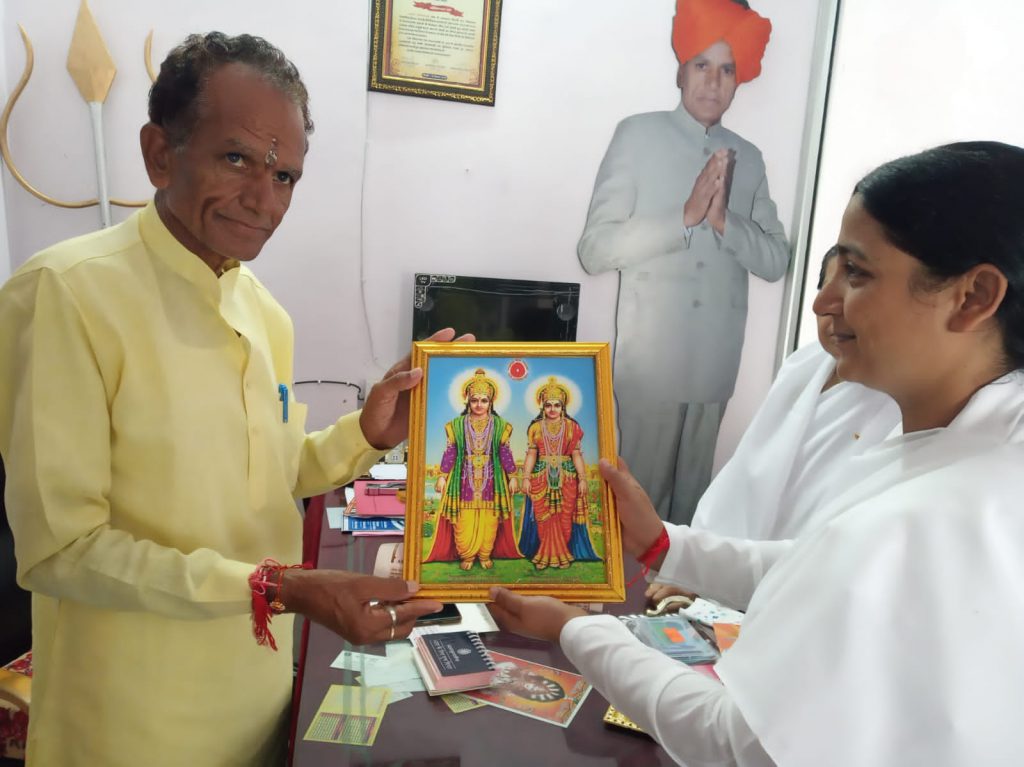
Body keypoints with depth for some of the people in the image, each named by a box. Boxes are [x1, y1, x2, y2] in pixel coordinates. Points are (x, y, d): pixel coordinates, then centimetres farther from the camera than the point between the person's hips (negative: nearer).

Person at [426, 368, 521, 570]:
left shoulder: (500, 425, 1)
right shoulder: (456, 425, 1)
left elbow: (505, 453, 4)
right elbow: (450, 453, 3)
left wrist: (512, 477, 4)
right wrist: (442, 476, 3)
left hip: (490, 481, 0)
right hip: (464, 480, 0)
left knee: (489, 521, 4)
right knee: (464, 521, 0)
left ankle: (485, 555, 20)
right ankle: (466, 555, 16)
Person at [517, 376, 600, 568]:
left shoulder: (572, 427, 1)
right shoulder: (536, 427, 3)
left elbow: (576, 455, 0)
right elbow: (531, 455, 2)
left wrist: (582, 479, -4)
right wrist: (526, 478, -4)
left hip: (566, 478, 0)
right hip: (541, 478, 0)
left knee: (565, 518, 4)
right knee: (542, 518, 3)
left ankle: (563, 554, 15)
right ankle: (544, 555, 13)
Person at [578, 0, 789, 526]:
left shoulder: (748, 158, 11)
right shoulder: (638, 136, 0)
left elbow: (776, 261, 7)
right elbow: (594, 250, -8)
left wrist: (724, 220, -10)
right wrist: (685, 216, -16)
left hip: (715, 362, 4)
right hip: (649, 361, -4)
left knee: (691, 496, 14)